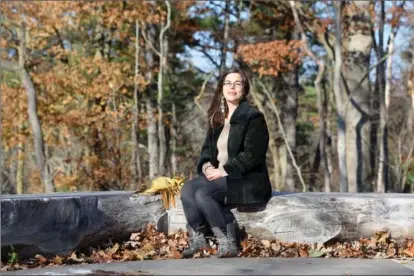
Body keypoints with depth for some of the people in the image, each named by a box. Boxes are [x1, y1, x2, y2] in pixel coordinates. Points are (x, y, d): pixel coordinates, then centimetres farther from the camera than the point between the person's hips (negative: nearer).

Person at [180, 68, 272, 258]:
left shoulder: (253, 117, -7)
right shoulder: (217, 117, 16)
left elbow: (251, 155, -16)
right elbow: (207, 148, 15)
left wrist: (224, 171, -19)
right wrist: (207, 167, -7)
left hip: (247, 180, -7)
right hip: (219, 176, 7)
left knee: (203, 194, -28)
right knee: (188, 189, -19)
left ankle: (227, 243, -20)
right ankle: (198, 240, -18)